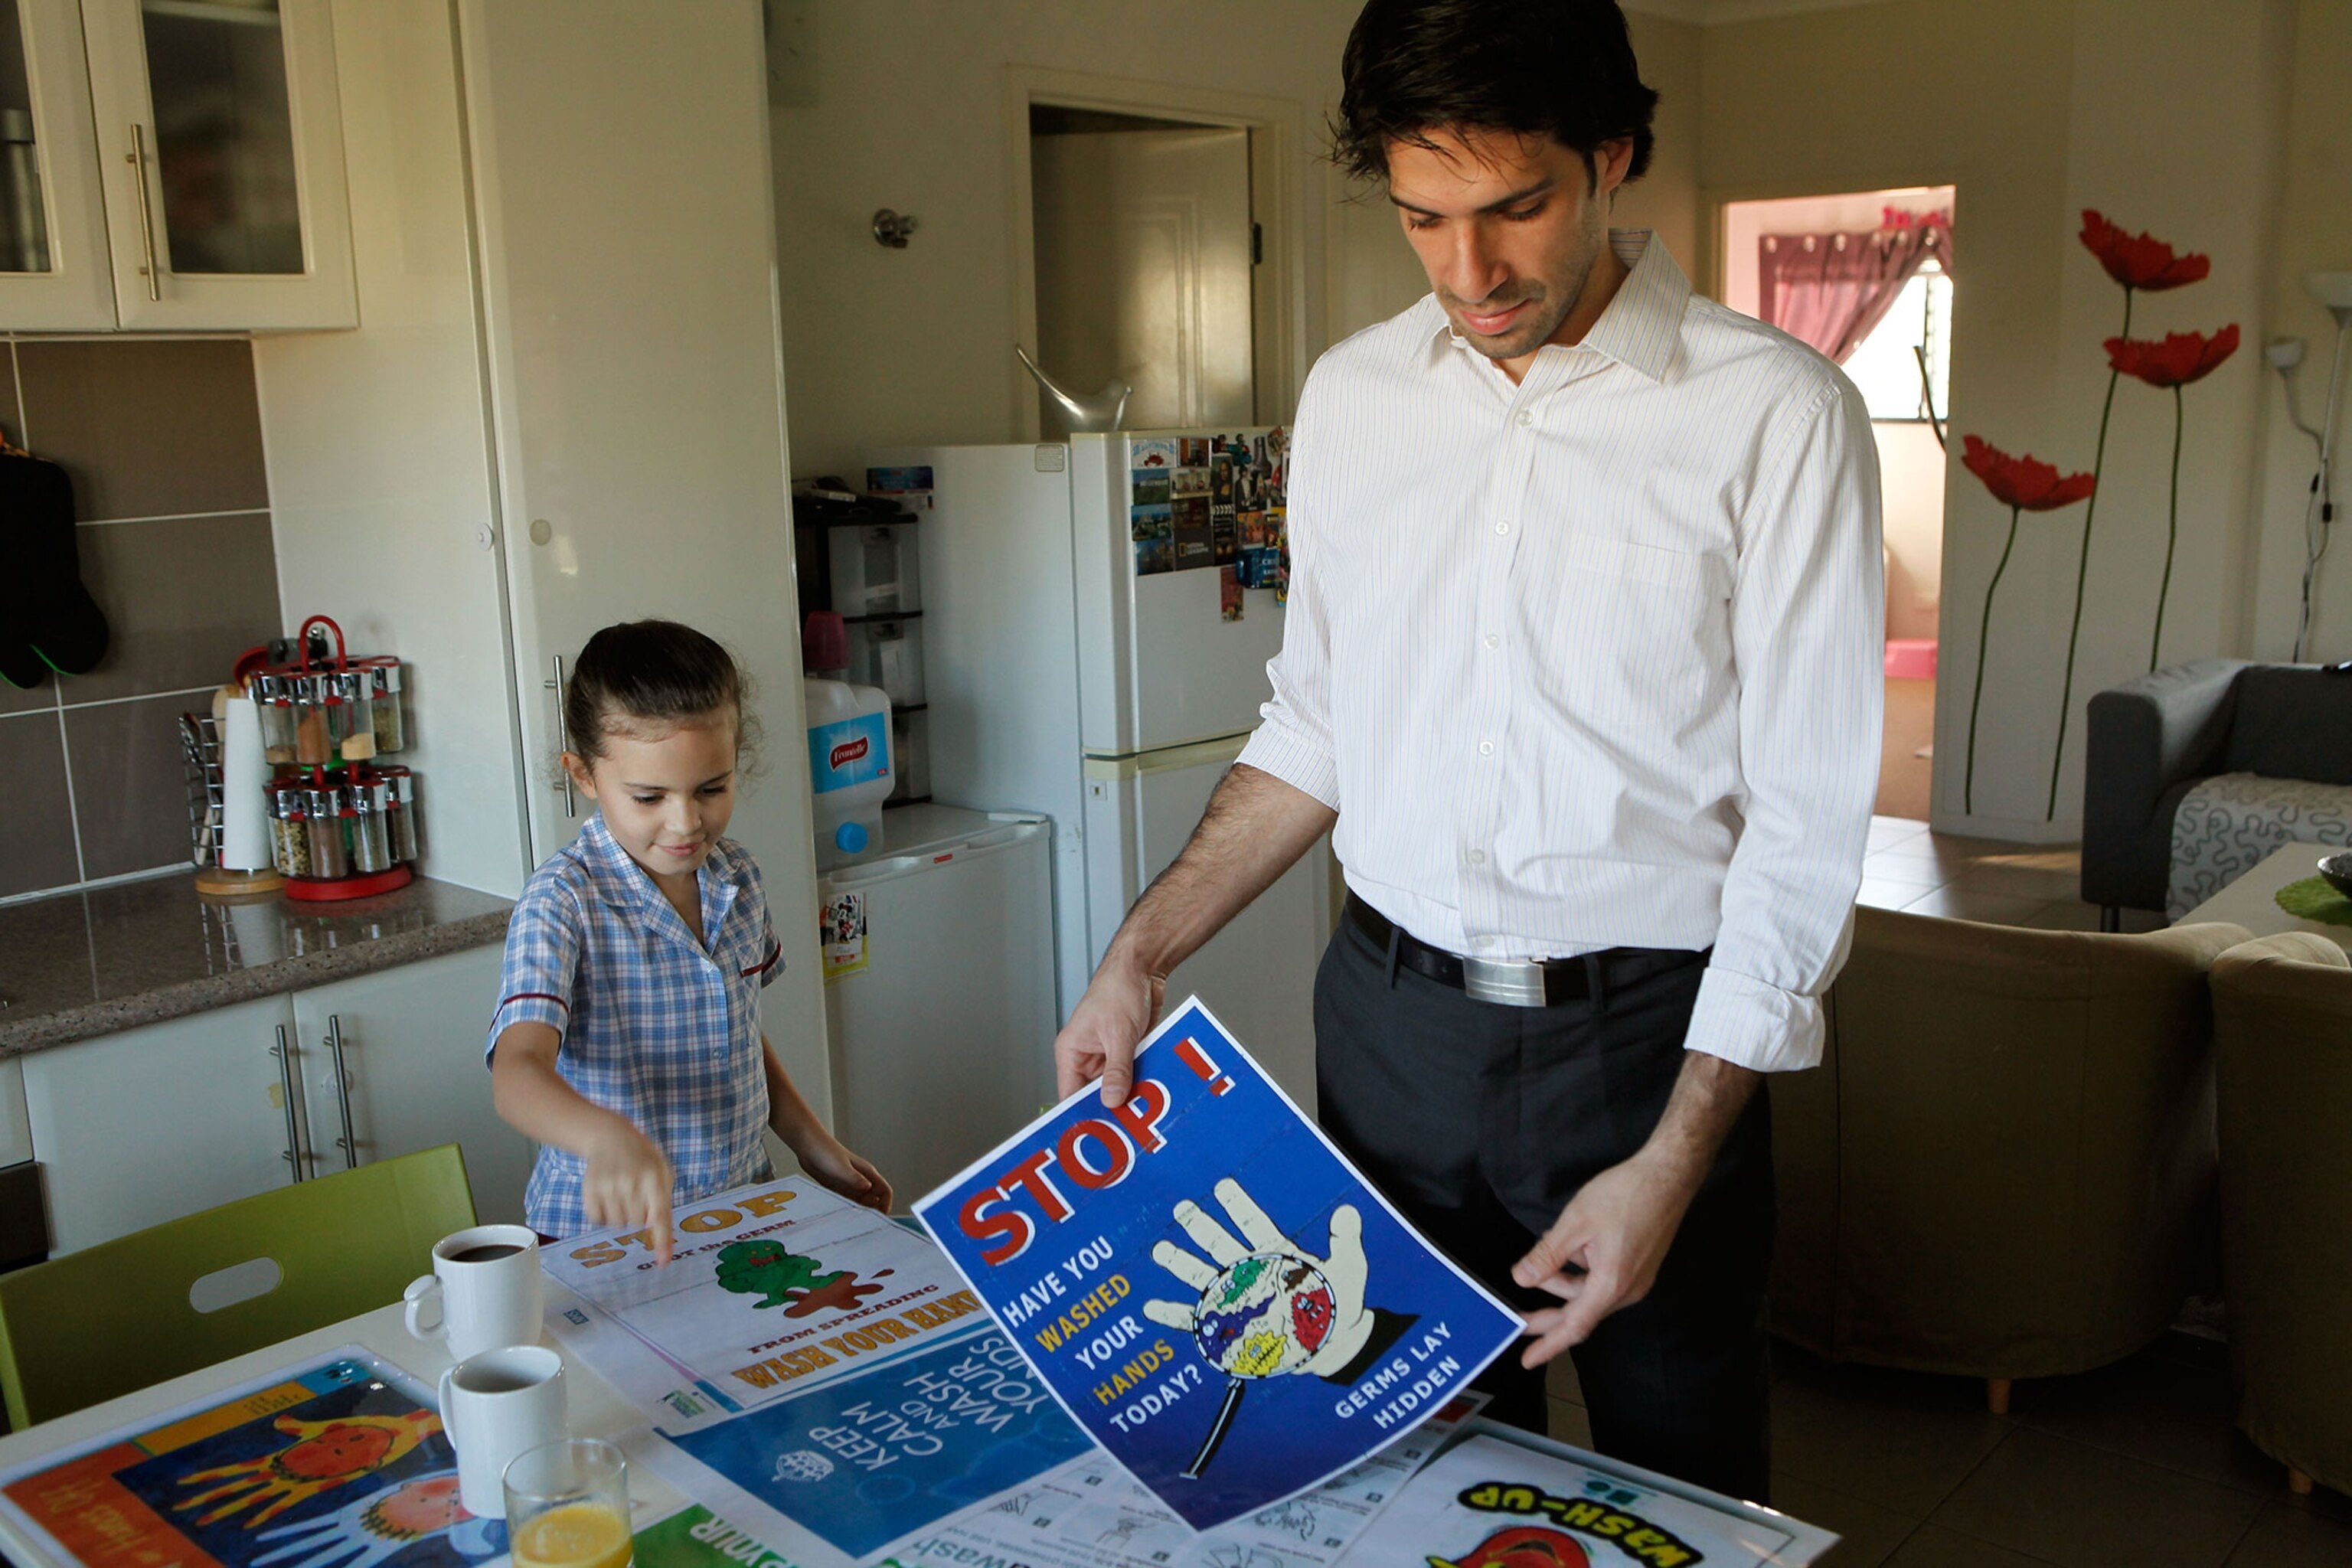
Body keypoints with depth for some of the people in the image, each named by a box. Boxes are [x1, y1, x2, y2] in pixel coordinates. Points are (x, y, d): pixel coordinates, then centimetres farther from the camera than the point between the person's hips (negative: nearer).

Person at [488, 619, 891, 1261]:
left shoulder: (736, 877, 4)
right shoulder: (562, 902, -14)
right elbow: (519, 1070, -28)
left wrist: (814, 1147, 18)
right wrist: (604, 1135, -46)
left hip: (742, 1207, 4)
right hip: (605, 1233, -4)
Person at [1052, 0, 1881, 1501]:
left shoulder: (1777, 414, -11)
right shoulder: (1352, 395, 4)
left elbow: (1806, 823, -11)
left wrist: (1674, 1161, -15)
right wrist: (1143, 956, 5)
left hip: (1644, 1036, -3)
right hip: (1389, 1022, 4)